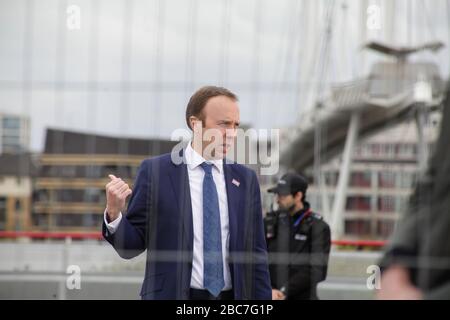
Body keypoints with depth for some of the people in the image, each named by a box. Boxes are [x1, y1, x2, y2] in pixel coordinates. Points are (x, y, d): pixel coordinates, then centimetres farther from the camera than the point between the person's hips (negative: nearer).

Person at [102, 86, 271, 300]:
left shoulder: (245, 179, 8)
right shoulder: (154, 171, -2)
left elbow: (255, 255, 9)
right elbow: (132, 246, -1)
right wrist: (114, 213, -19)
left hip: (232, 297, 3)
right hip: (171, 296, -3)